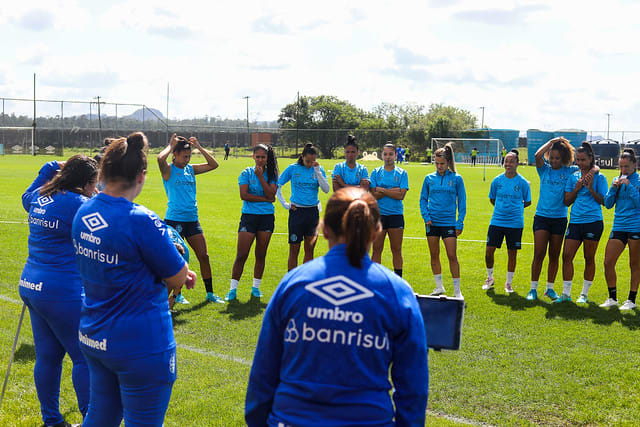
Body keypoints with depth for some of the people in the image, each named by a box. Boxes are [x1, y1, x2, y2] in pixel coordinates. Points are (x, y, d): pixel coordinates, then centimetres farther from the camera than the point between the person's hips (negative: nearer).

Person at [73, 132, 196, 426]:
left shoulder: (84, 213, 1)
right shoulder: (141, 221, -23)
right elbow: (176, 279, -12)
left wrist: (176, 272, 8)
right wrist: (172, 245, 7)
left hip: (93, 336, 8)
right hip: (140, 346, -7)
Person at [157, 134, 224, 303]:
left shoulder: (191, 169, 12)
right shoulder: (168, 170, -5)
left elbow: (213, 165, 11)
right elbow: (160, 158, -26)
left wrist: (199, 147, 5)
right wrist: (171, 145, -10)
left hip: (192, 219, 6)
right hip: (174, 219, -6)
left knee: (204, 256, 4)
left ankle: (210, 293, 13)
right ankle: (177, 294, 13)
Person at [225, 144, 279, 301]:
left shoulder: (271, 174, 5)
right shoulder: (246, 173, 0)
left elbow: (271, 194, -9)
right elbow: (244, 195, -11)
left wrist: (260, 176, -13)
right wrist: (265, 199, -10)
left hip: (267, 217, 2)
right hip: (249, 216, -2)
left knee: (261, 255, 8)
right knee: (241, 255, -5)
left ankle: (256, 287, 20)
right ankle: (233, 288, 2)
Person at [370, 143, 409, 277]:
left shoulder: (402, 173, 5)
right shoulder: (375, 172, 7)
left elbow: (401, 195, -8)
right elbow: (373, 195, -4)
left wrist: (381, 190, -8)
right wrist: (392, 191, -10)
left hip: (396, 215, 0)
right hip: (379, 215, 0)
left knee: (396, 250, 3)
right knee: (377, 250, 1)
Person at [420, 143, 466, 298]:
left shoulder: (456, 179, -1)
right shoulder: (429, 178, 4)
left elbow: (462, 202, 2)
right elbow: (423, 199, 12)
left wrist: (460, 223, -3)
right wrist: (426, 217, -2)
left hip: (449, 222, -3)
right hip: (432, 222, 3)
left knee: (452, 256, -6)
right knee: (434, 255, 8)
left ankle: (457, 290, 3)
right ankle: (439, 287, 22)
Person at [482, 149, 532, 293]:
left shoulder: (523, 183, -3)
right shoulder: (497, 180, 2)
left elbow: (527, 202, 8)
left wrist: (515, 208, 4)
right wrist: (501, 208, 10)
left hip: (515, 223, -1)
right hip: (497, 221, 2)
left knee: (512, 253, 4)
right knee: (489, 251, -1)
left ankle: (509, 283, 19)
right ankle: (490, 278, 23)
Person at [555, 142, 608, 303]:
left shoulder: (599, 177, 1)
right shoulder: (573, 177, 11)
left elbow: (603, 201, -2)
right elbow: (567, 202, 11)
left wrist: (590, 188, -13)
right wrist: (577, 188, -4)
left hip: (593, 222, -4)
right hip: (575, 221, 4)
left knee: (589, 258, 4)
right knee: (567, 256, -3)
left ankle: (584, 294, 15)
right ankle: (566, 293, 5)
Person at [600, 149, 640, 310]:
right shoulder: (617, 181, 10)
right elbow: (608, 204, 8)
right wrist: (614, 188, -7)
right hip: (618, 227, 4)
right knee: (608, 262, 0)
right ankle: (612, 298, 14)